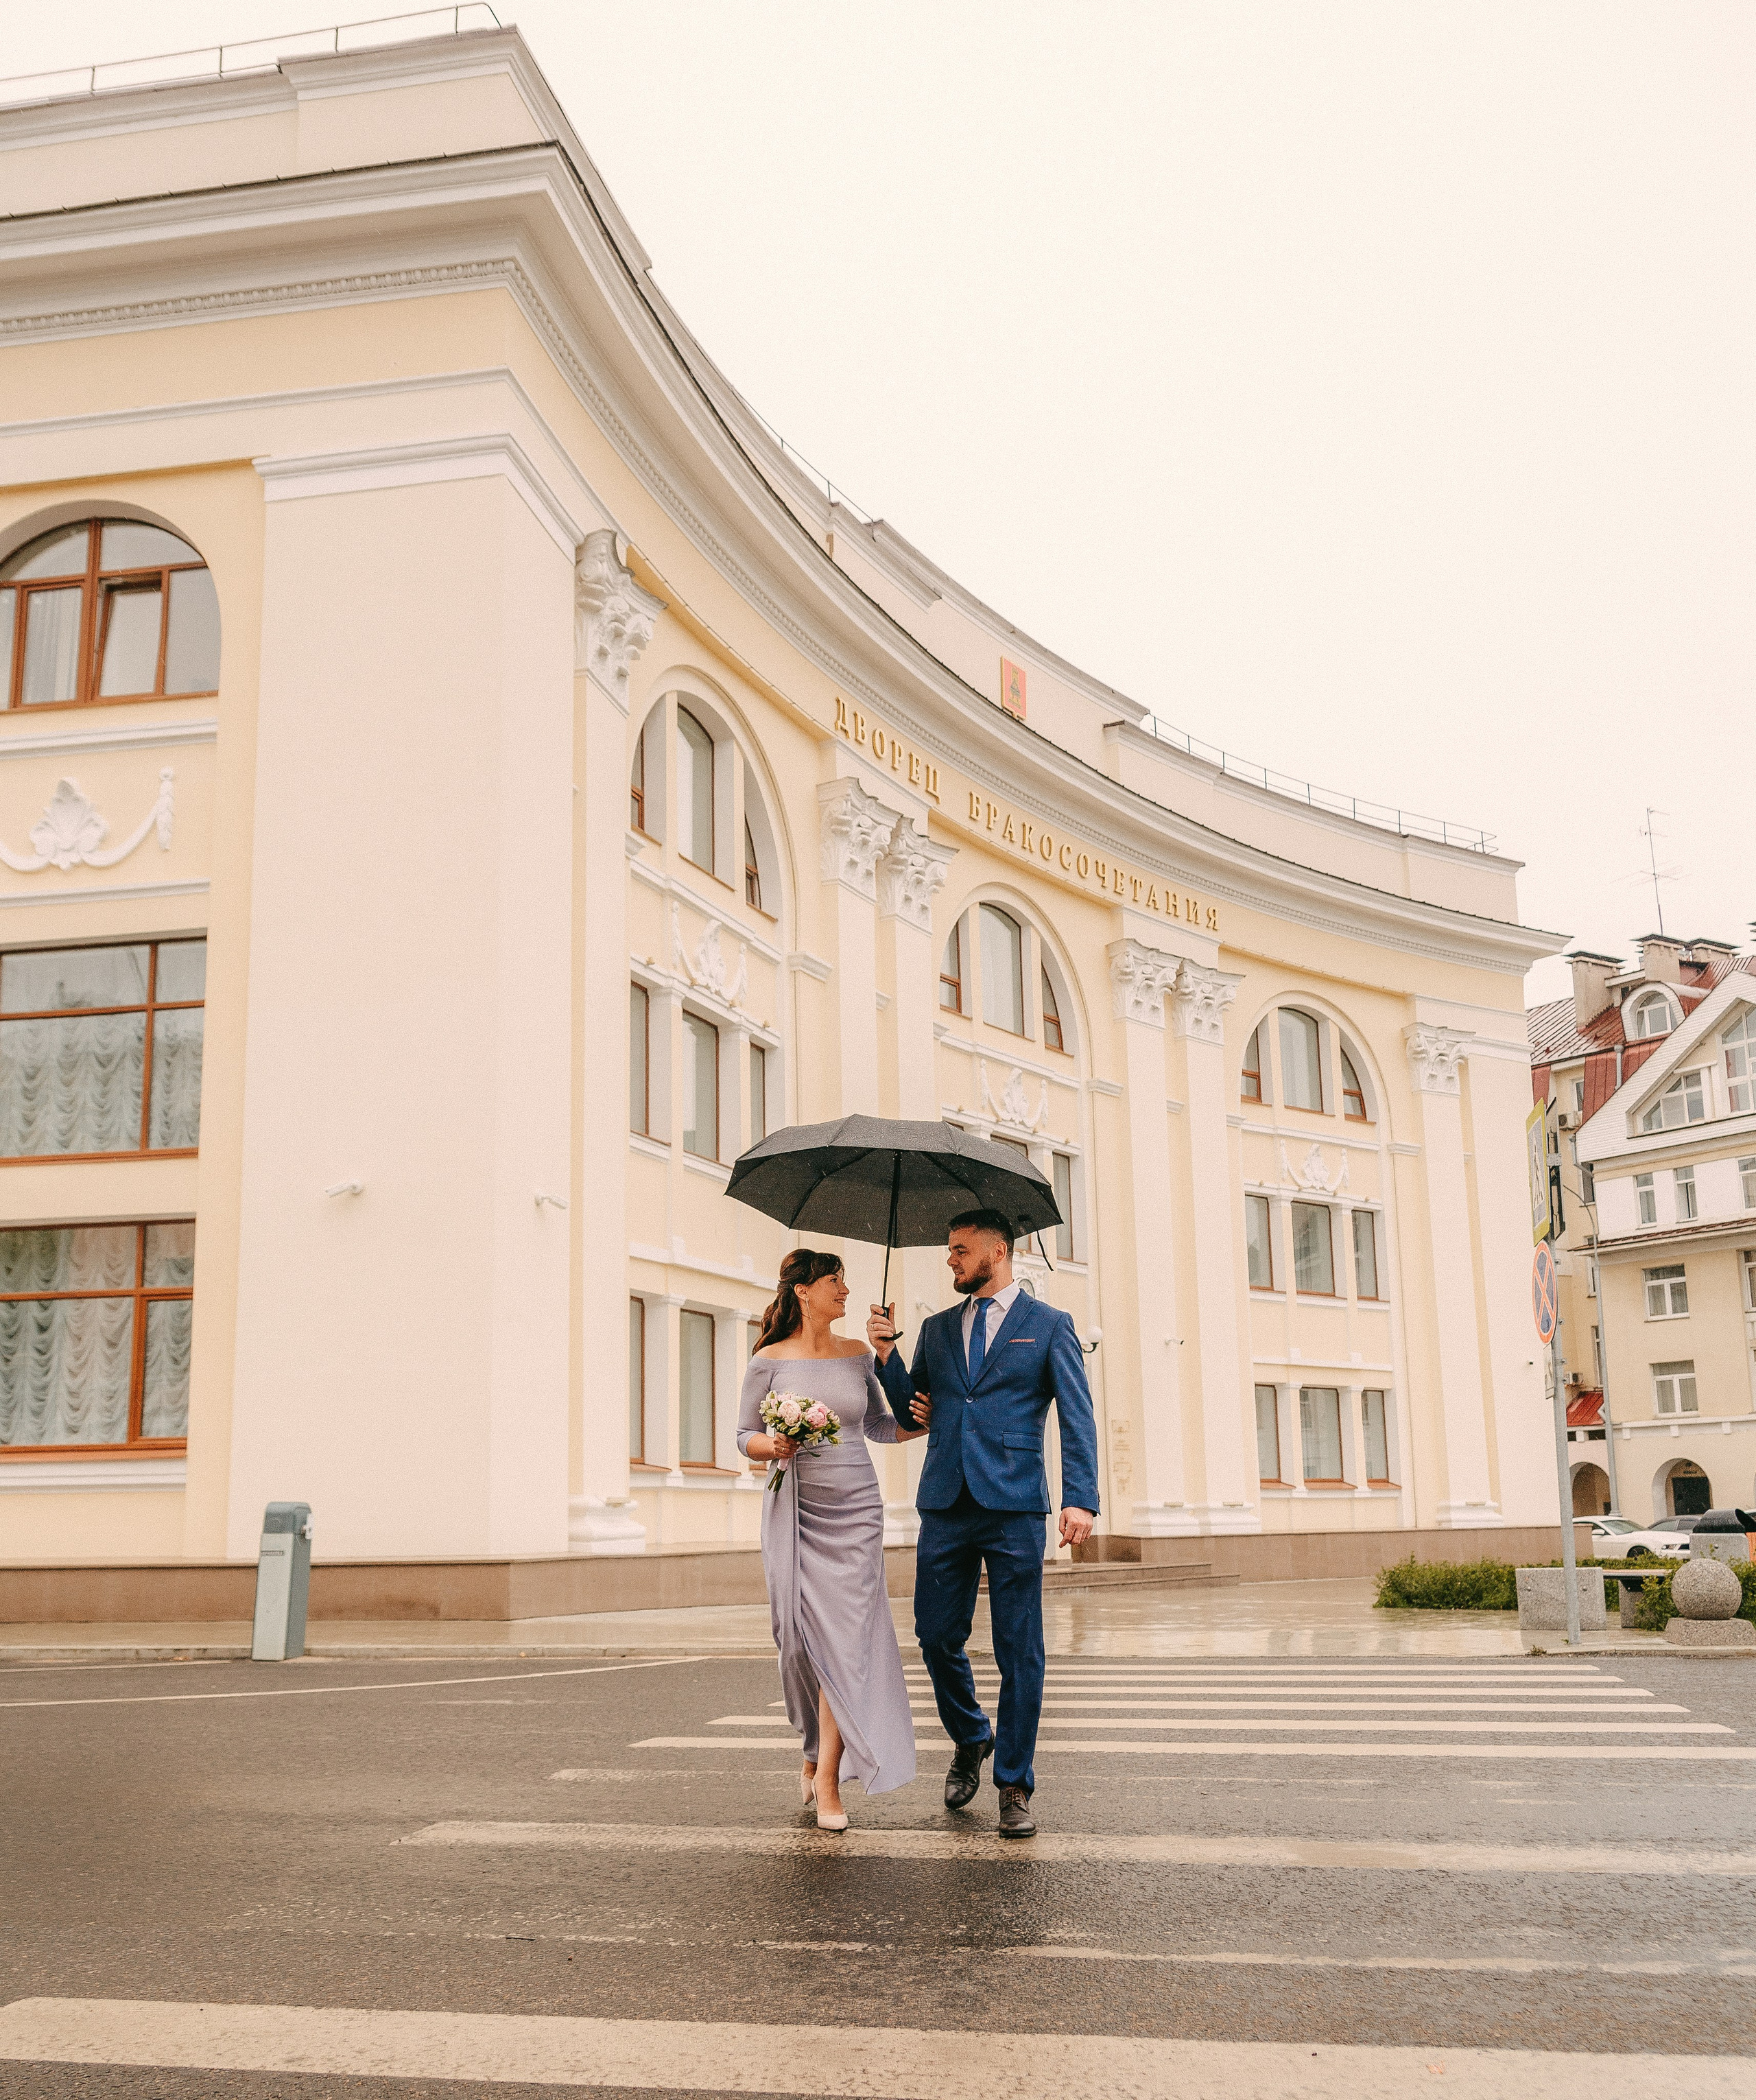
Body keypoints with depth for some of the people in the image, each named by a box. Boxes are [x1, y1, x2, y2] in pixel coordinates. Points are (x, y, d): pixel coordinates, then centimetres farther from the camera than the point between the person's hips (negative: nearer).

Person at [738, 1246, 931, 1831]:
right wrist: (774, 1446, -15)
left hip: (855, 1510, 2)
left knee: (846, 1638, -7)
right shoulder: (770, 1361, 0)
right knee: (802, 1635, 1)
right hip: (794, 1509, -2)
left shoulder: (858, 1355, 9)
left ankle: (827, 1779, -2)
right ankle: (819, 1745, 29)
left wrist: (930, 1421, 6)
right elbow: (746, 1436, 5)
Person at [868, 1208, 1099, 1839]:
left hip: (1014, 1507, -4)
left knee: (1019, 1651, 0)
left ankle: (1014, 1786, 12)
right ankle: (971, 1740, 33)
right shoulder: (937, 1329, 17)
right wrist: (886, 1354, 0)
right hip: (945, 1504, 4)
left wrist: (1081, 1499, -13)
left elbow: (1077, 1417, -1)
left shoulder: (1049, 1325, 5)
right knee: (936, 1637, 6)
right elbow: (911, 1412, 16)